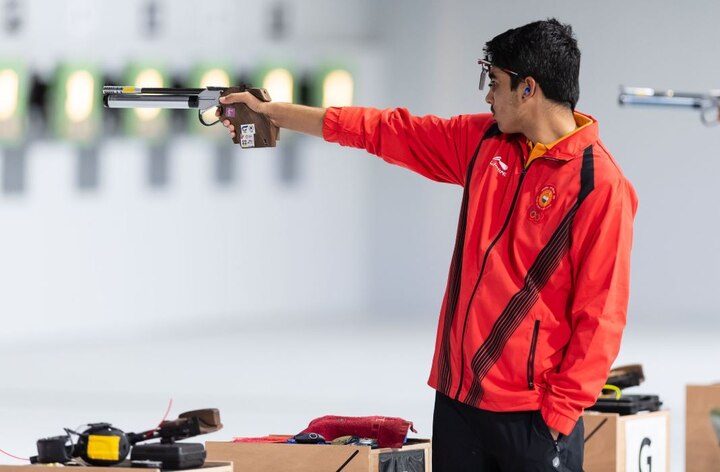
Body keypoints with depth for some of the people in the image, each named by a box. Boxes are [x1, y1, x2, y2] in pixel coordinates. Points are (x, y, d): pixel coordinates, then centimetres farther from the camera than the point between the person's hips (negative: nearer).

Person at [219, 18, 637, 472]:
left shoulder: (600, 185, -13)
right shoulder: (484, 141, 9)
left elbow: (599, 316, -14)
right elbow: (385, 129, 18)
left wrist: (559, 417, -15)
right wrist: (270, 111, 21)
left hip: (532, 416, -7)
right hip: (458, 396, 7)